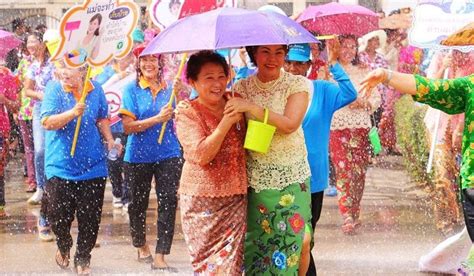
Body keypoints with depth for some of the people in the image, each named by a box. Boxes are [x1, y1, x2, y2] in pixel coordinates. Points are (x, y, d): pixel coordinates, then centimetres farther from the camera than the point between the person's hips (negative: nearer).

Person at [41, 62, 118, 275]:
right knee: (59, 216, 2)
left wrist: (110, 140, 1)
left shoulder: (96, 90, 2)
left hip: (92, 166, 2)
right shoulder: (54, 89, -8)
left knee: (90, 218, 4)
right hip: (61, 166, -2)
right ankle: (63, 246, 33)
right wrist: (72, 113, -32)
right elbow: (47, 122, -17)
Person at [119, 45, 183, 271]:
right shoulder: (132, 90, -3)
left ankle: (160, 257, -4)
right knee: (138, 203, 13)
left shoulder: (170, 89, 4)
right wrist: (157, 119, -22)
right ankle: (141, 246, 38)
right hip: (139, 156, -1)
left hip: (169, 154, 1)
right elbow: (128, 127, -11)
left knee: (168, 203, -8)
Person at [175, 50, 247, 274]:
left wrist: (245, 114, 3)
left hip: (236, 198, 4)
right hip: (203, 202, -4)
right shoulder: (187, 115, -6)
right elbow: (201, 155, -19)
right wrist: (227, 121, -20)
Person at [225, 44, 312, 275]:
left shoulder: (297, 85, -2)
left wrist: (250, 107, -23)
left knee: (299, 240, -5)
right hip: (256, 177, 1)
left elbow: (290, 124, -18)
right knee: (256, 240, 1)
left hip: (292, 178, -1)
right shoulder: (242, 88, 5)